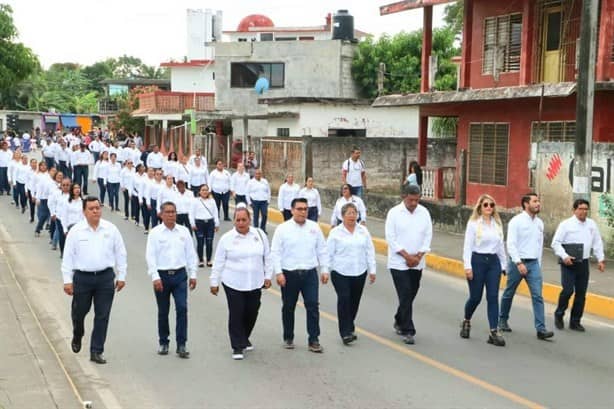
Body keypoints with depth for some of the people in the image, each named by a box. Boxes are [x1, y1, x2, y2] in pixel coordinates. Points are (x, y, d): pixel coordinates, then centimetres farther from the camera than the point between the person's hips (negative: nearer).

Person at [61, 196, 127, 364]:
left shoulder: (111, 229, 1)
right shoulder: (76, 231, -2)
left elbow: (121, 253, 7)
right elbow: (68, 256, 0)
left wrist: (121, 276, 5)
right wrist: (67, 280, -4)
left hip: (105, 277, 1)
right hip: (82, 277, 0)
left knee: (102, 316, 1)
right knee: (79, 312, 13)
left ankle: (97, 351, 10)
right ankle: (77, 337, 45)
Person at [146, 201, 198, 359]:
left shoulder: (183, 231, 6)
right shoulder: (155, 233, -2)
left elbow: (191, 254, 10)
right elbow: (150, 256, -6)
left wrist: (193, 275, 7)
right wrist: (155, 277, -13)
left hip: (180, 274, 1)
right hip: (162, 275, -1)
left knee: (182, 308, -9)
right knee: (163, 311, 9)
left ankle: (181, 345, -3)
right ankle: (163, 343, 25)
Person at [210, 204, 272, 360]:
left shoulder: (259, 235, 1)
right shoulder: (227, 238, -5)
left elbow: (267, 257, 9)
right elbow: (218, 262, 0)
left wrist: (268, 276, 8)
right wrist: (214, 282, 1)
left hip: (255, 283, 3)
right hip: (233, 283, -3)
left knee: (252, 313, 12)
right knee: (236, 314, -2)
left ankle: (244, 338, 36)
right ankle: (238, 346, 8)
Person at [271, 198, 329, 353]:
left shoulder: (314, 227, 5)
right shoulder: (282, 229, -3)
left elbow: (322, 250, 9)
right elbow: (275, 252, -5)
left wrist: (324, 270, 4)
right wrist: (278, 272, -12)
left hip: (310, 273, 1)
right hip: (289, 274, -1)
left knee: (313, 306, -4)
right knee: (288, 308, 10)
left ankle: (314, 340, 3)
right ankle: (288, 338, 25)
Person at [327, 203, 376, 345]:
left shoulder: (363, 231, 7)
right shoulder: (335, 232, -3)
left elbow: (370, 252, 10)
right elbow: (329, 254, 1)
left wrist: (372, 270, 7)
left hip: (359, 273, 4)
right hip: (340, 273, -4)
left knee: (355, 301, 10)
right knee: (344, 299, -13)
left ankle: (349, 328, 27)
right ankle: (346, 332, -10)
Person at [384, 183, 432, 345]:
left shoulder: (424, 212, 3)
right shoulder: (394, 213, -8)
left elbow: (428, 235, 5)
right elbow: (391, 238, -9)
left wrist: (418, 256, -6)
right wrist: (407, 256, -13)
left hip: (417, 263, 4)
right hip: (399, 263, -4)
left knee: (410, 295, 12)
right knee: (406, 296, -9)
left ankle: (399, 322, 34)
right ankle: (408, 331, -3)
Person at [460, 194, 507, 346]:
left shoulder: (497, 224, 10)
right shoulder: (473, 223, -3)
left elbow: (501, 246, 15)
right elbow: (468, 245, -7)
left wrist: (503, 265, 13)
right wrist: (467, 266, -14)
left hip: (493, 261, 4)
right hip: (477, 261, -4)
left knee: (493, 297, -2)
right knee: (475, 297, 3)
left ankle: (494, 332, -2)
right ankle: (466, 321, 31)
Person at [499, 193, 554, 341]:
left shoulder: (539, 223, 9)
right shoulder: (516, 221, -9)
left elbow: (540, 245, 16)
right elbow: (511, 244, -15)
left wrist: (538, 265, 14)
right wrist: (519, 263, -23)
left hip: (533, 263, 4)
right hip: (517, 262, -4)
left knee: (537, 295, -6)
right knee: (509, 293, 11)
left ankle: (541, 329, -10)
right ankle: (503, 320, 31)